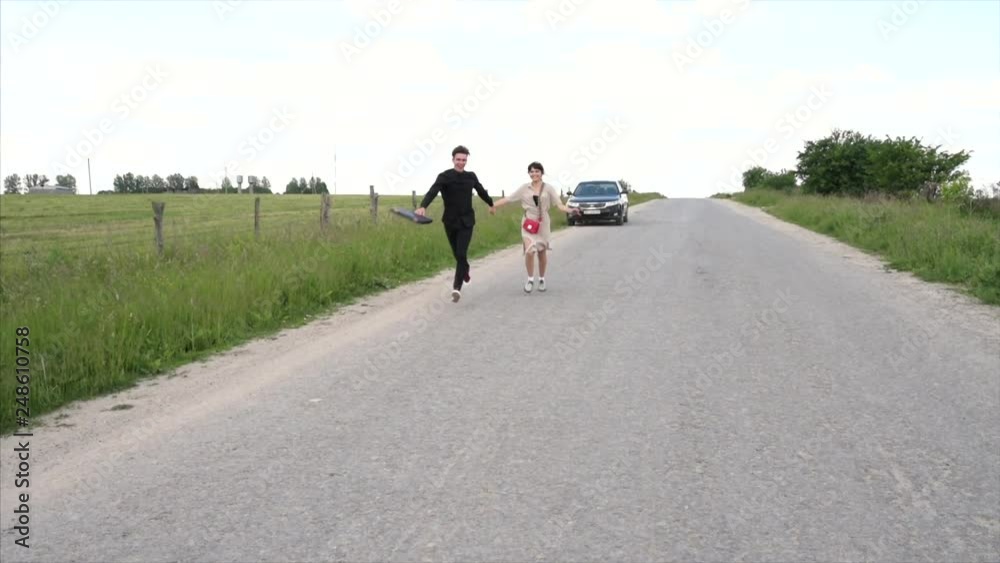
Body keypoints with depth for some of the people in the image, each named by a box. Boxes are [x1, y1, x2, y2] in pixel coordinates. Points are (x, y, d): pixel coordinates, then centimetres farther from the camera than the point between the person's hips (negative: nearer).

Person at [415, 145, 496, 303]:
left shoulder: (471, 176, 0)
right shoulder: (445, 176, -11)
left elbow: (481, 191, 20)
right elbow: (432, 192, -29)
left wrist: (491, 204, 37)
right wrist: (423, 206, -48)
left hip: (466, 221, 0)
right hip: (450, 221, 0)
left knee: (461, 254, -14)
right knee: (457, 254, 15)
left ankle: (457, 288, -13)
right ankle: (465, 271, 46)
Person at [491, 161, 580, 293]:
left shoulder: (548, 188, -1)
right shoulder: (524, 188, 3)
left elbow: (559, 205, -8)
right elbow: (508, 199, 5)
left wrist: (570, 210, -25)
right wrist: (494, 205, -2)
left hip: (543, 223, 0)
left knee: (542, 252, 9)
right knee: (529, 251, -16)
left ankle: (541, 279, 27)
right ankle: (530, 279, 2)